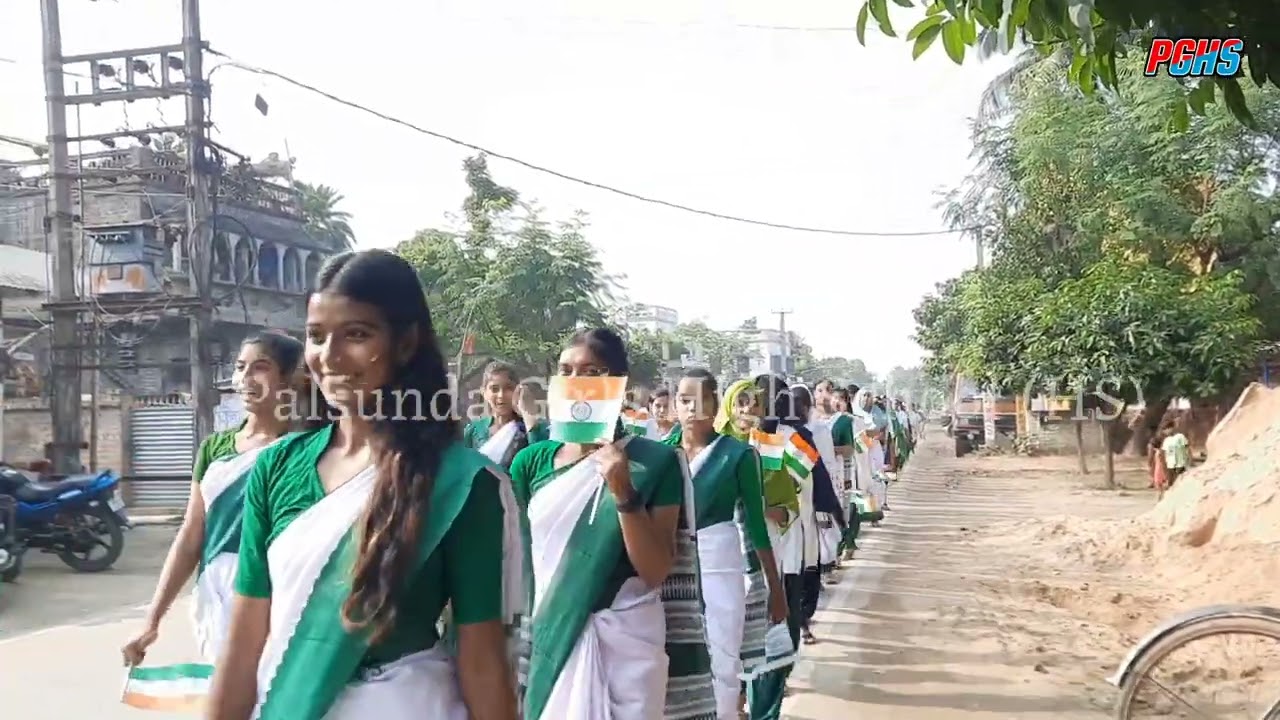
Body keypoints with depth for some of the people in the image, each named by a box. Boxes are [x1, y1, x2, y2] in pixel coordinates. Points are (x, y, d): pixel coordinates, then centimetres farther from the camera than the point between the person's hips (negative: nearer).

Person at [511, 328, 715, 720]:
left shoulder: (655, 461, -7)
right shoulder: (531, 461, 2)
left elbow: (655, 572, -11)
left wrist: (624, 494, -21)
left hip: (625, 646, -3)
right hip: (546, 642, 3)